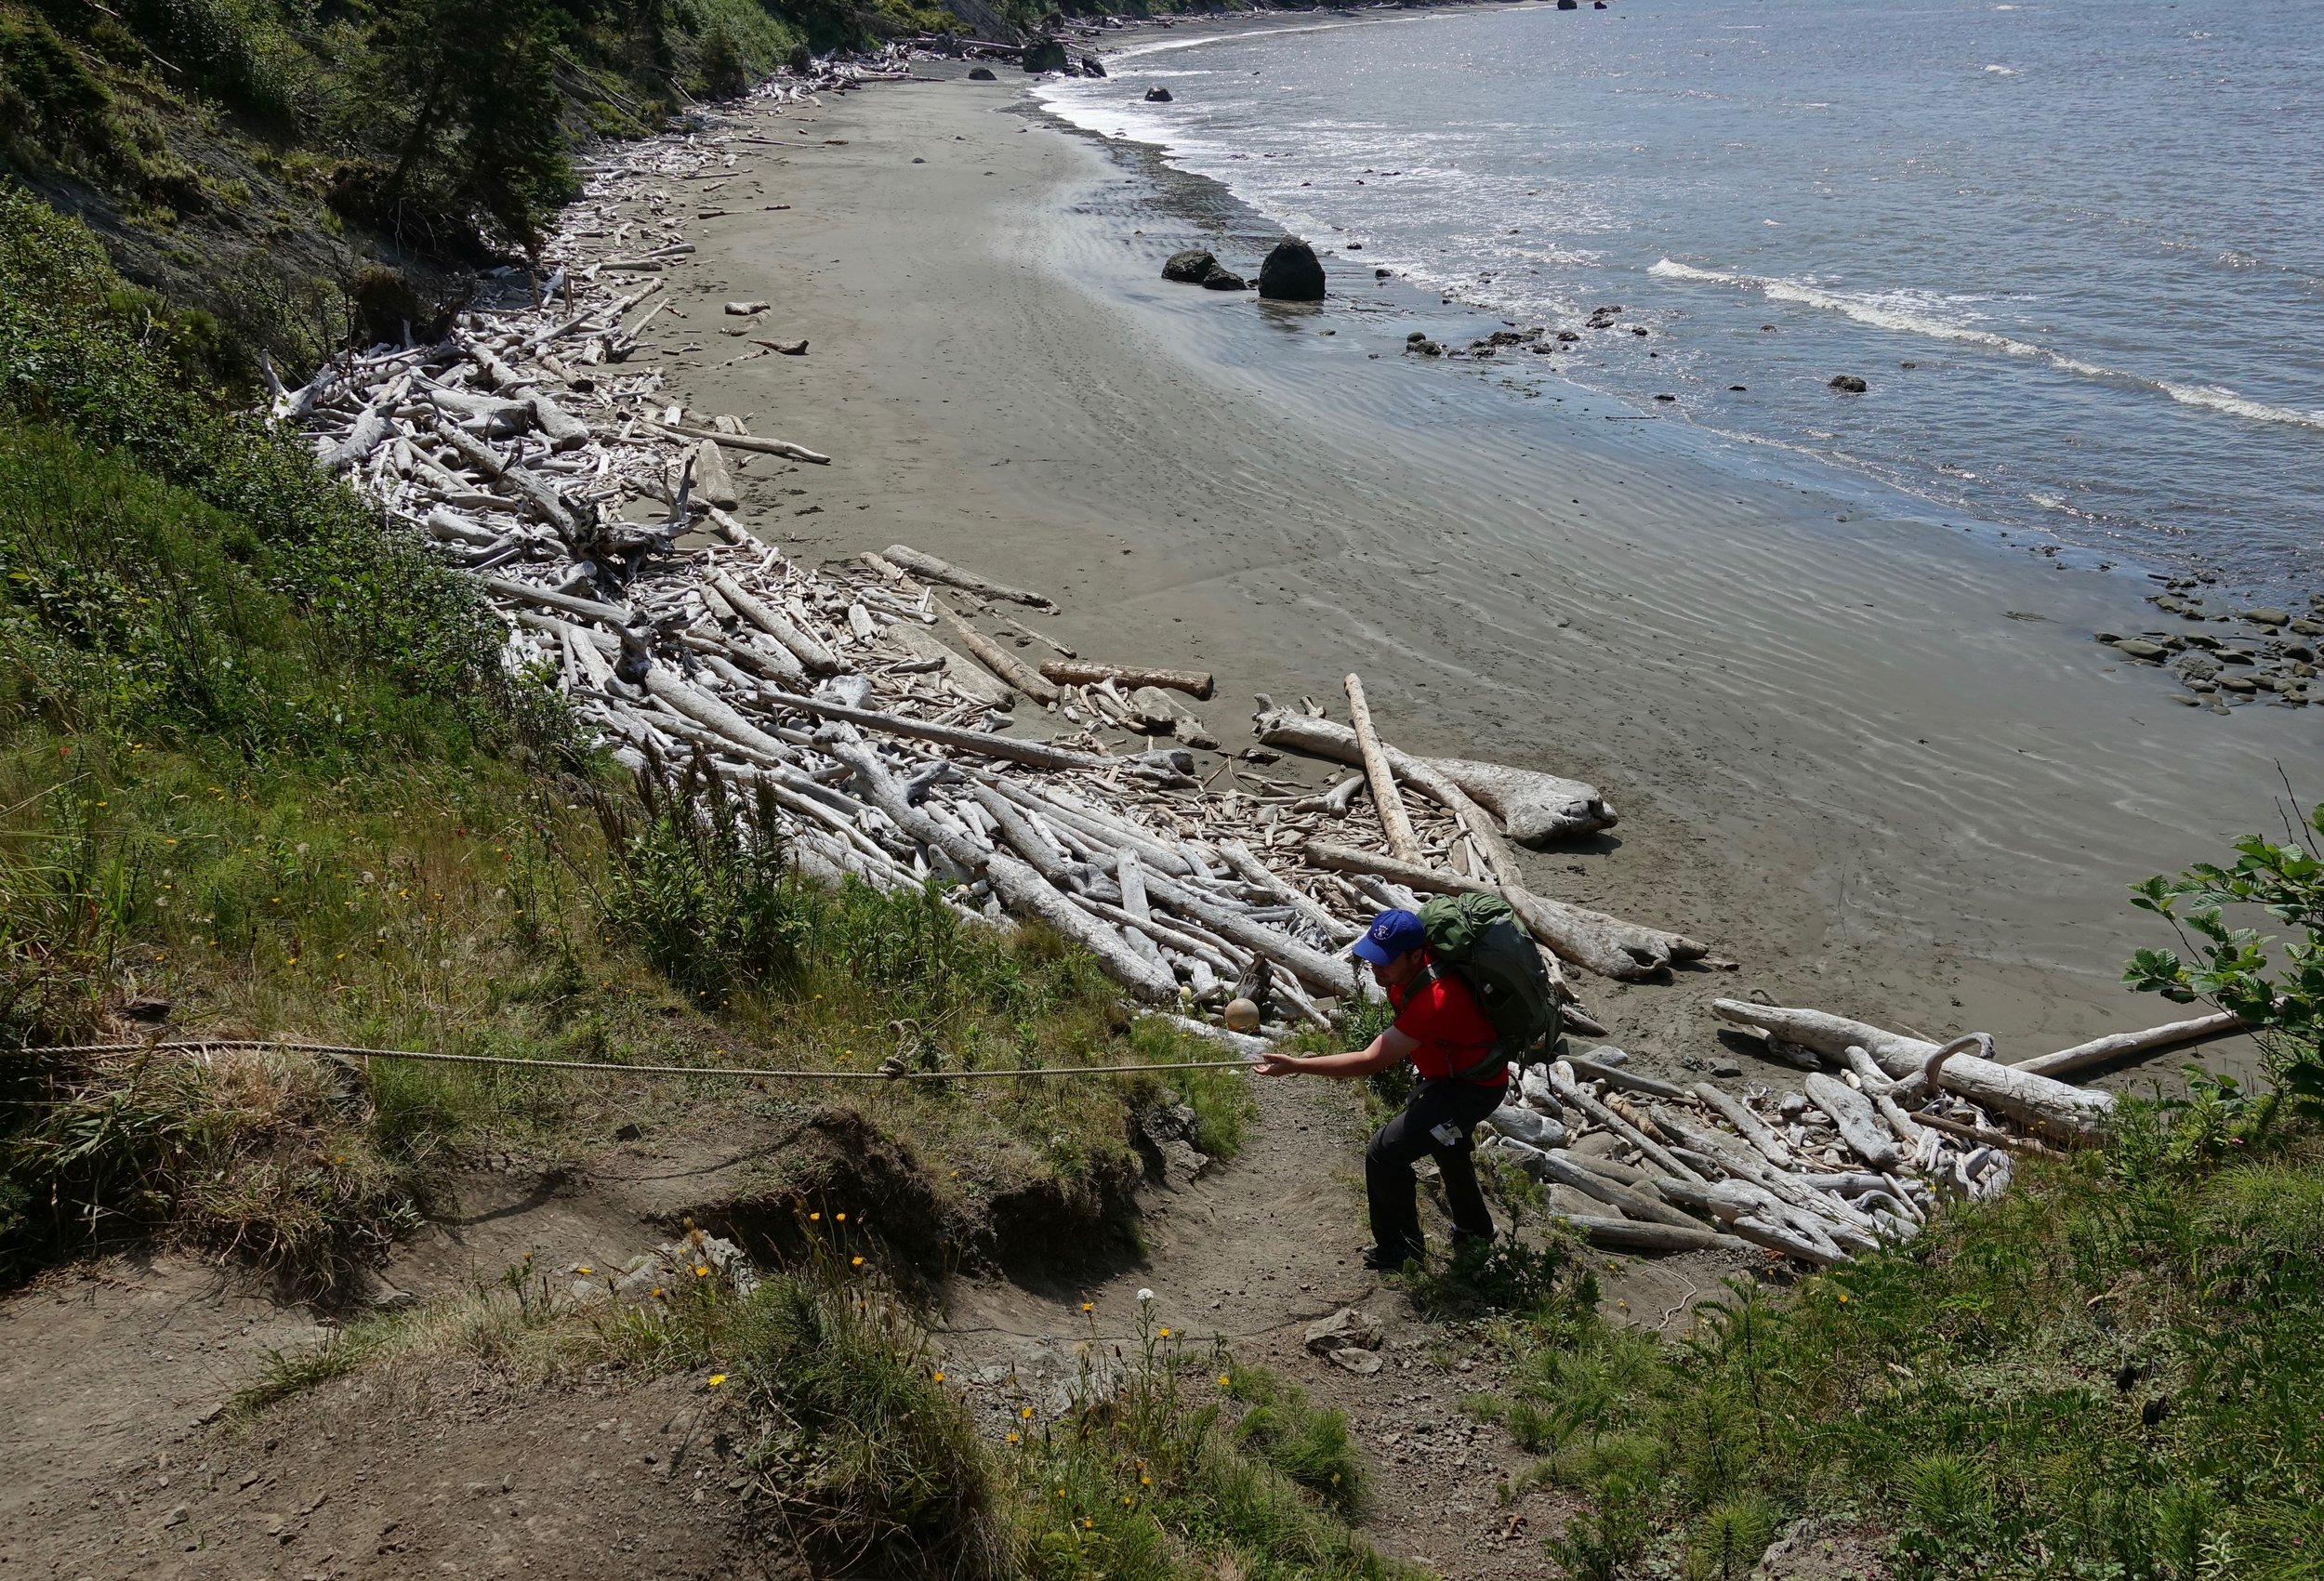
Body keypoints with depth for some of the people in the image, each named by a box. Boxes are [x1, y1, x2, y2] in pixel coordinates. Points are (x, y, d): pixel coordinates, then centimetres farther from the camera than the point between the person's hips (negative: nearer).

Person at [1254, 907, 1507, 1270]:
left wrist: (1296, 1065, -42)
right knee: (1446, 1144, 33)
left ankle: (1397, 1248, 2)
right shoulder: (1410, 970, -16)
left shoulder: (1434, 1001, -42)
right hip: (1447, 1071, 10)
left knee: (1385, 1154, -18)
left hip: (1473, 1088, -10)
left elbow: (1370, 1061, -42)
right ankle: (1474, 1228, 58)